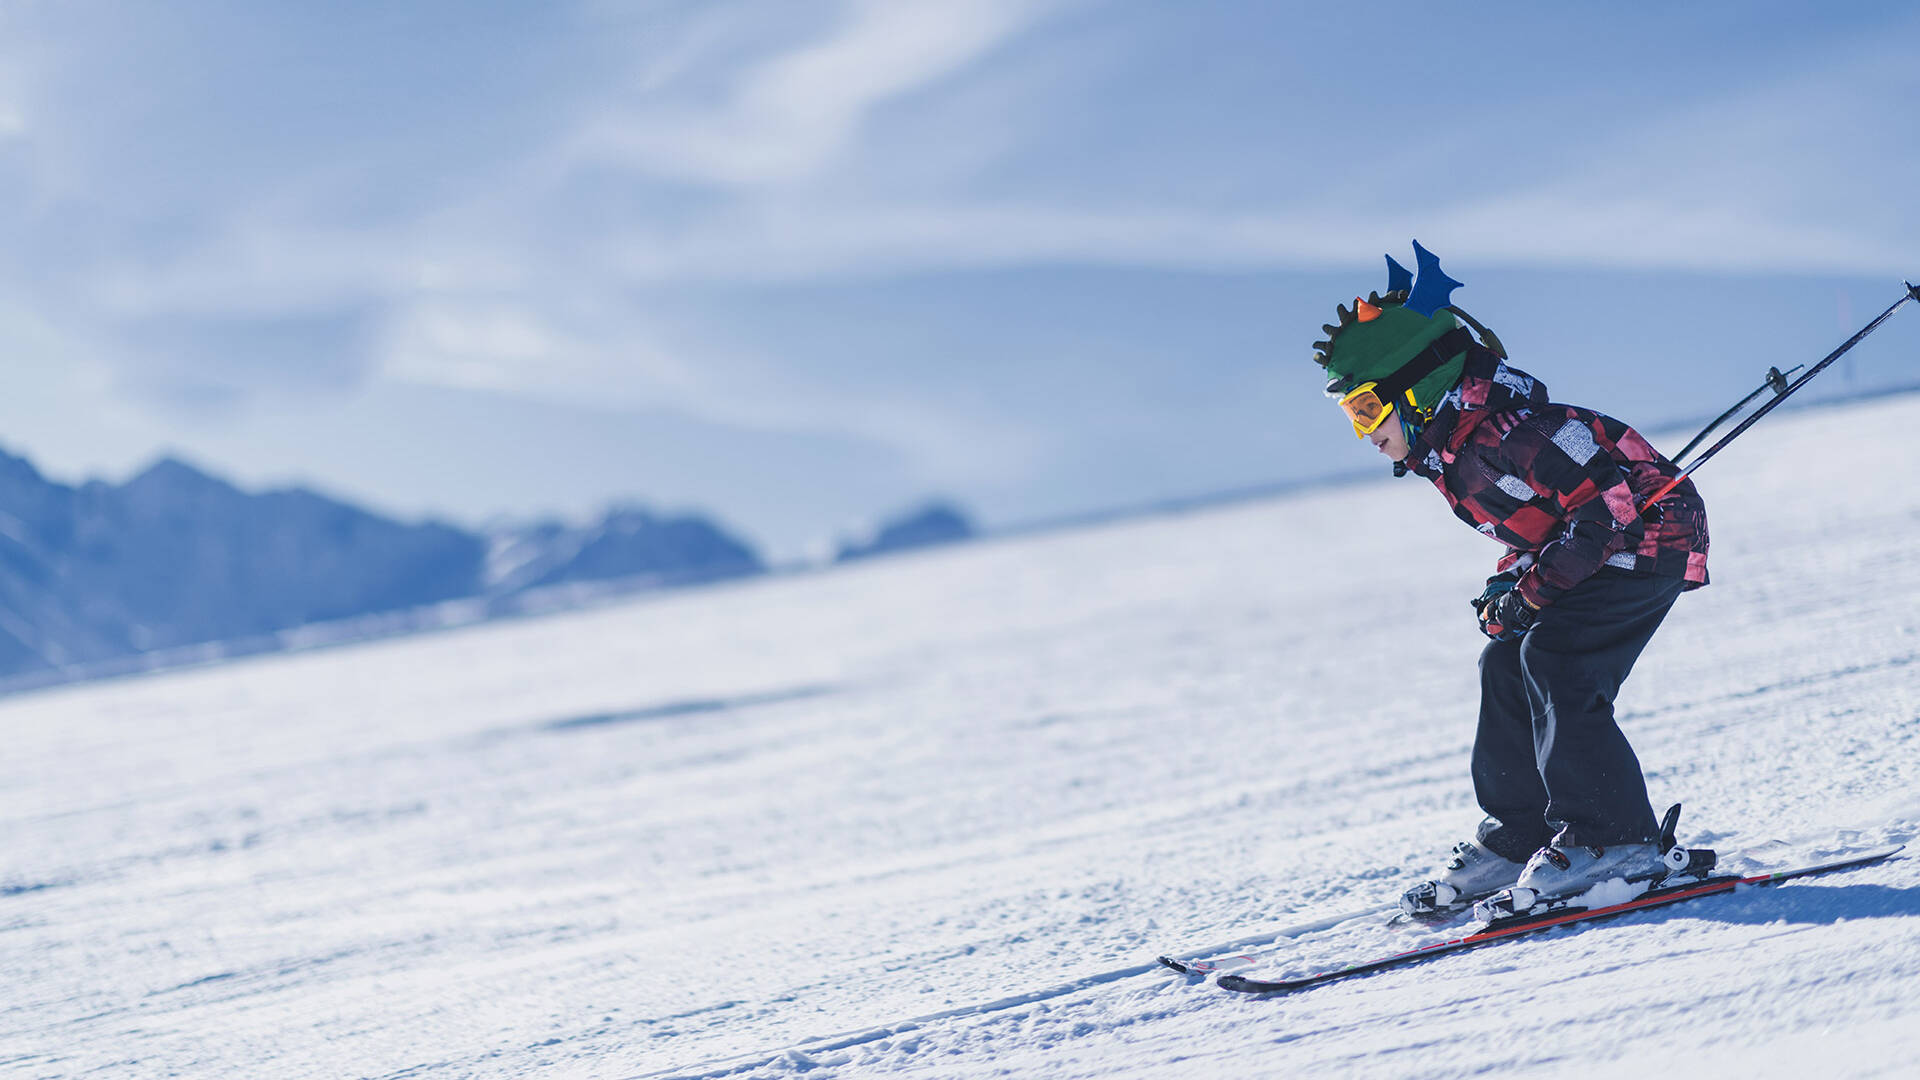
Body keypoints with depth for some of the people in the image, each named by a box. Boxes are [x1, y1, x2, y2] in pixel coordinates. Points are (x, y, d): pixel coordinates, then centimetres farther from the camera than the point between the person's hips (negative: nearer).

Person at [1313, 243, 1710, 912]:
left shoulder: (1503, 435, -28)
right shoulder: (1446, 452, 3)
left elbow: (1609, 499, -30)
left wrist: (1536, 588, -28)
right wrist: (1507, 585, -2)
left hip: (1650, 538, -10)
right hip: (1594, 554, 10)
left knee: (1555, 660, -22)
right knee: (1507, 664, 4)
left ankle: (1614, 839, -17)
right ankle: (1519, 833, 13)